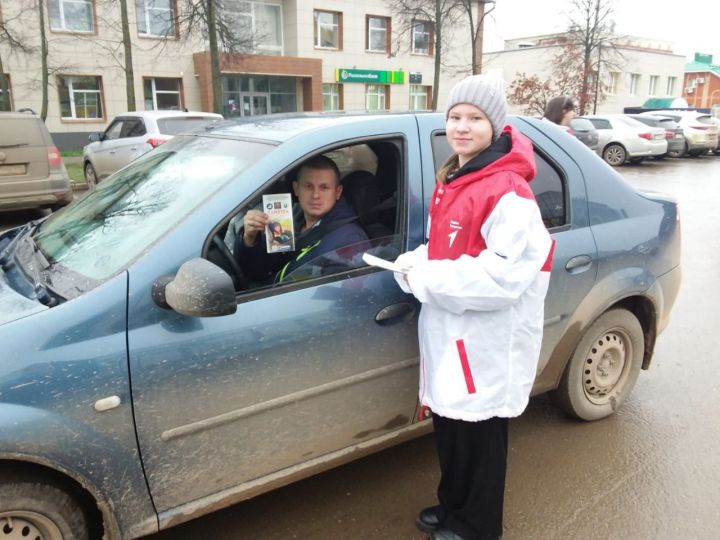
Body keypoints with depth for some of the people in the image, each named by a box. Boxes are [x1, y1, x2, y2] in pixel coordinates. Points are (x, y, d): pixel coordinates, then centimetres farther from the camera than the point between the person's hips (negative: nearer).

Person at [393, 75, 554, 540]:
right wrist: (414, 262, -1)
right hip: (449, 335, 9)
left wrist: (426, 277, -22)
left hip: (487, 343, -8)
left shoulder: (508, 192, -19)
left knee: (480, 436, 9)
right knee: (450, 427, 22)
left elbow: (507, 276, -26)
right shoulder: (450, 181, 10)